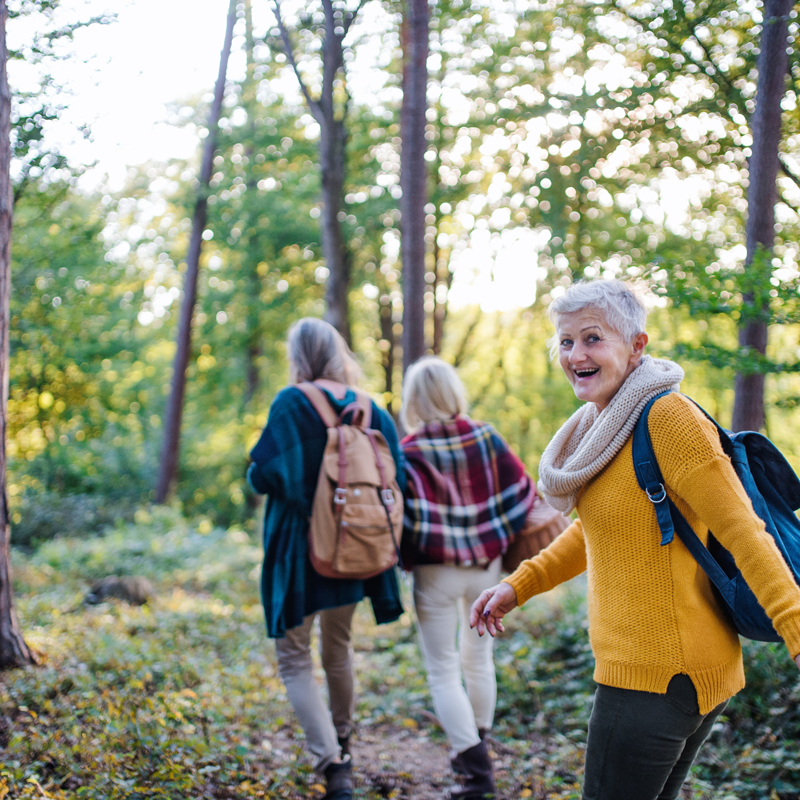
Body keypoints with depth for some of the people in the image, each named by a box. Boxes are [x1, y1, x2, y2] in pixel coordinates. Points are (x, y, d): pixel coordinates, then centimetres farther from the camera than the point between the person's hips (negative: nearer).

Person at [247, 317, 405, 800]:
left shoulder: (291, 403, -14)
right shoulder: (372, 410, 0)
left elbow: (266, 475, -18)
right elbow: (396, 479, 1)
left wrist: (254, 474, 4)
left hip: (299, 548, -5)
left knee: (295, 659, 4)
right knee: (338, 647, 25)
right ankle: (342, 740, 44)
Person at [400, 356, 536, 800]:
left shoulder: (410, 452, -14)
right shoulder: (487, 437, -3)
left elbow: (410, 518, -19)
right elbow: (521, 493, 0)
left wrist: (404, 559, -4)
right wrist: (505, 542, 12)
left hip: (437, 572, -4)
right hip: (486, 566, 4)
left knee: (443, 672, 5)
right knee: (478, 657, 21)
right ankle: (475, 747, 35)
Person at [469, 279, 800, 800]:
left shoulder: (667, 416, -17)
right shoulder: (607, 424, 12)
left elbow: (743, 532, -21)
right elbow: (594, 529, 24)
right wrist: (518, 586, 19)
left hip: (658, 676, -10)